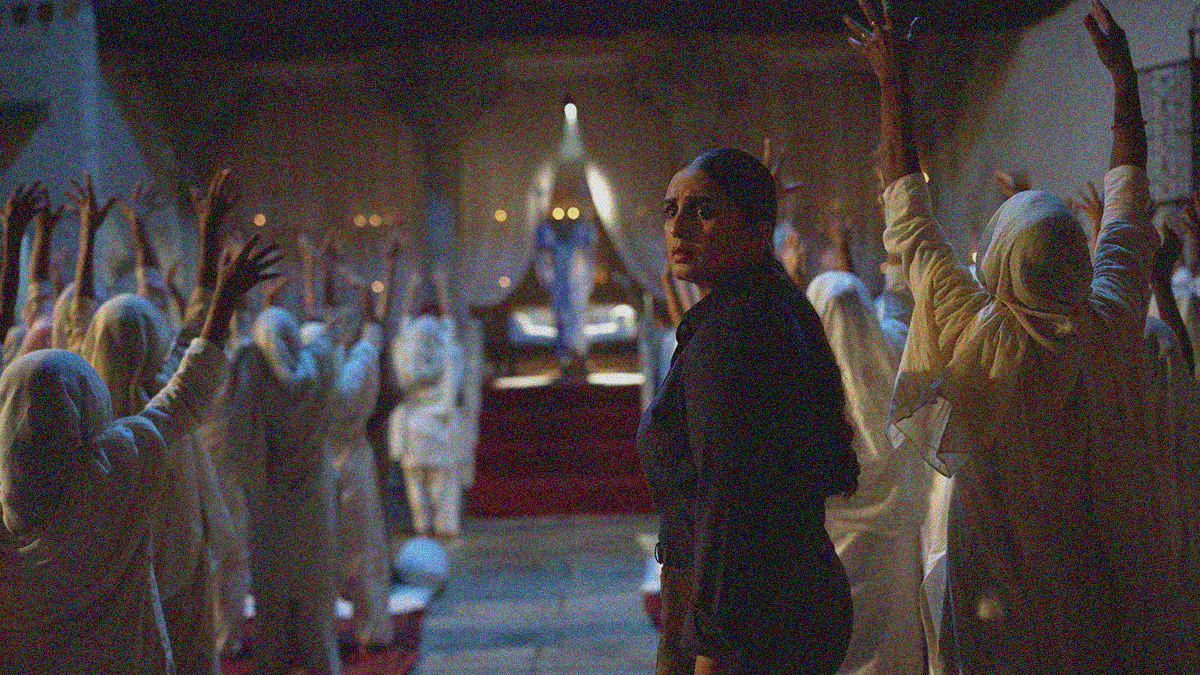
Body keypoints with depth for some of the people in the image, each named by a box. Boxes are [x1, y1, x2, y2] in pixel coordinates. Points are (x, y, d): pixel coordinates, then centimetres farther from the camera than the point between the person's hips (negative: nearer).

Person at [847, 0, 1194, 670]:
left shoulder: (978, 338, -17)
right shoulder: (1113, 324, -10)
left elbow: (910, 218, -6)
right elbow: (1128, 197, 5)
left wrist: (894, 82, 1)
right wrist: (1124, 71, 15)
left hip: (1012, 586, -2)